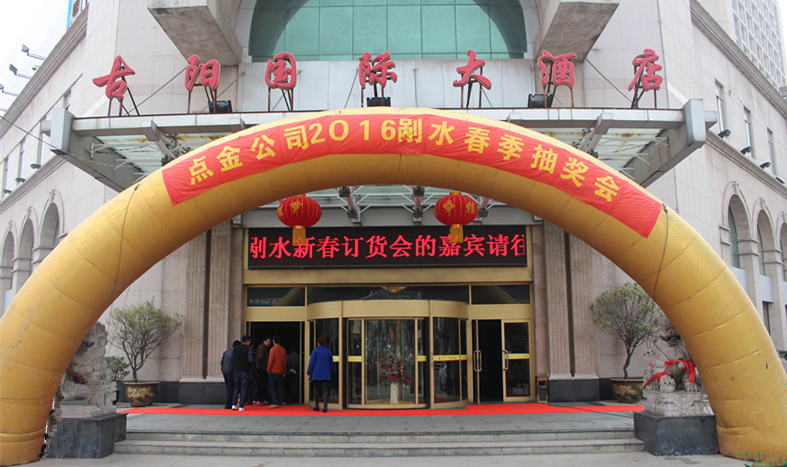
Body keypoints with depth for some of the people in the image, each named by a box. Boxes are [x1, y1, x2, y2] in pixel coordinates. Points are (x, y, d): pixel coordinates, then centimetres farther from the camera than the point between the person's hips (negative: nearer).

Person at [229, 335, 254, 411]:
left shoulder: (235, 348, 4)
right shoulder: (248, 349, -7)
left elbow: (230, 357, -3)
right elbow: (251, 360, -16)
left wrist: (236, 361, 14)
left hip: (236, 370, 4)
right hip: (245, 371, -4)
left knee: (236, 388, 16)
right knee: (244, 389, 2)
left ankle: (234, 404, 8)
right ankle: (241, 406, 0)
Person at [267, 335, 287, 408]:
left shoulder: (273, 349, -10)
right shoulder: (283, 350, 8)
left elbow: (270, 361, -12)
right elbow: (285, 362, 12)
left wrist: (268, 370, -2)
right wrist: (284, 372, 18)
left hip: (273, 371, -5)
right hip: (281, 372, 5)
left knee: (271, 387, -1)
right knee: (280, 388, 9)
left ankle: (274, 403, -10)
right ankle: (280, 403, 8)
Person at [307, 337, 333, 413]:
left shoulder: (315, 351, -3)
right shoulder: (329, 351, 8)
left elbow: (311, 362, -6)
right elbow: (331, 364, 14)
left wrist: (308, 372, 1)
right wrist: (330, 371, 29)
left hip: (316, 375, -2)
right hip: (326, 375, 2)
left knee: (316, 391, 10)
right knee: (325, 391, -2)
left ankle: (317, 406, 14)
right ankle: (325, 407, -10)